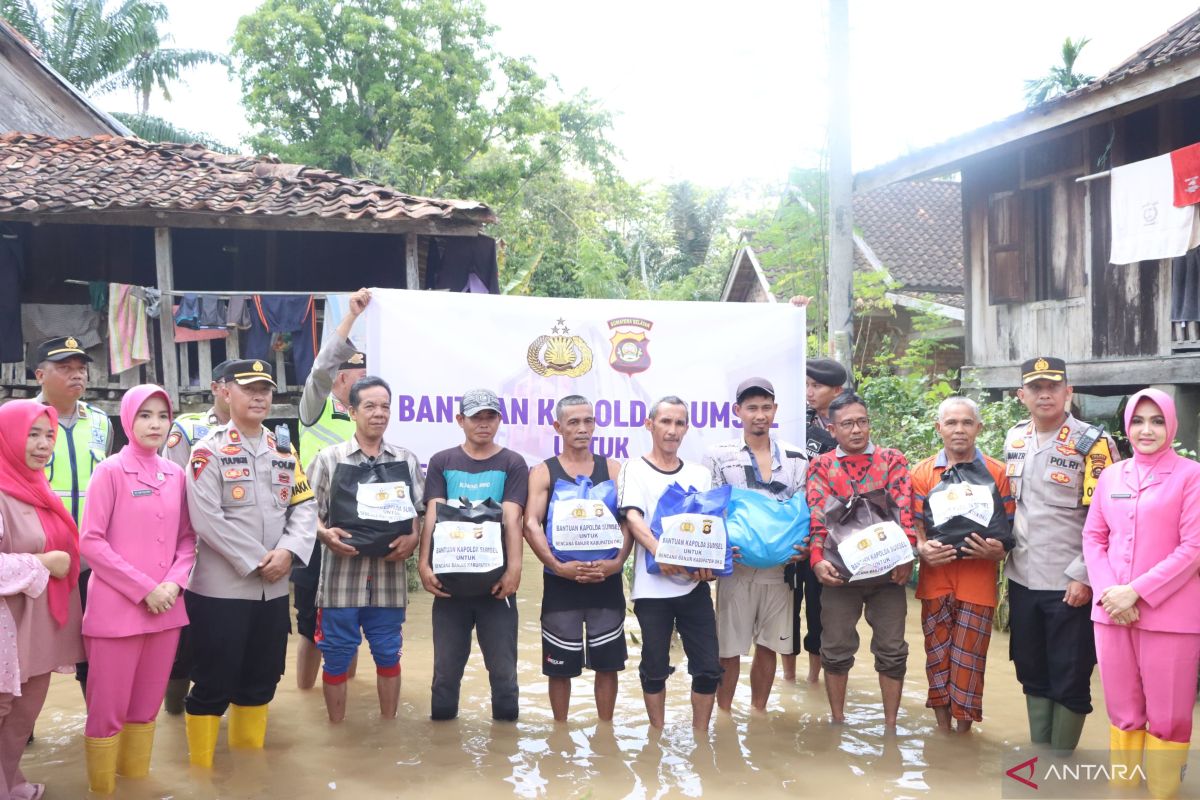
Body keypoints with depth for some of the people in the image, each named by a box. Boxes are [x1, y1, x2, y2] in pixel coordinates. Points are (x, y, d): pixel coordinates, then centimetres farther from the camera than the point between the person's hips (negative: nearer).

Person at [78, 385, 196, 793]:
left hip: (166, 610, 5)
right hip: (116, 609, -5)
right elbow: (90, 542, -10)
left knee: (146, 707, 13)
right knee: (108, 709, 2)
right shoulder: (110, 470, -6)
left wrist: (175, 582, -6)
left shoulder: (176, 474, 8)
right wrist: (143, 589, -14)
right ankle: (102, 788, 18)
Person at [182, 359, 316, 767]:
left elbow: (305, 507, 6)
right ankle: (201, 770, 18)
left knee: (261, 682, 16)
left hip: (274, 589, 6)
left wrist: (288, 551, -12)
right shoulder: (209, 450, -8)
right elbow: (206, 519, -16)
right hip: (220, 589, -6)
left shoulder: (285, 451, 10)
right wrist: (257, 561, -16)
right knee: (213, 686, 3)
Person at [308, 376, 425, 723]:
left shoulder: (406, 460, 8)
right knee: (337, 657, 7)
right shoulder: (329, 458, 2)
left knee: (388, 655, 12)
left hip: (389, 576, 2)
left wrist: (413, 539, -11)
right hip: (342, 575, -2)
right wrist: (325, 534, -18)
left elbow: (422, 513, 8)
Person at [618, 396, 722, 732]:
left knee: (708, 667, 2)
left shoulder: (700, 474, 11)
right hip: (652, 587, -3)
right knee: (655, 669, 6)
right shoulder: (635, 469, 1)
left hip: (694, 584, 3)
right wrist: (660, 551, -29)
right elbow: (633, 518, -12)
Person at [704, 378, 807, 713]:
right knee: (729, 648, 4)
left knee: (768, 646, 12)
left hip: (780, 566, 3)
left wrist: (804, 546, -7)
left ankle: (758, 716, 27)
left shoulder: (796, 459, 8)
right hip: (735, 566, -3)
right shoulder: (718, 456, 0)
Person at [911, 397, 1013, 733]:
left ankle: (964, 732, 18)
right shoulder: (922, 472, 7)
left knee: (968, 658, 2)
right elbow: (914, 524, 4)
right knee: (937, 655, 8)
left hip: (978, 579, -1)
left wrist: (998, 550, -17)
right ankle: (943, 728, 22)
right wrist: (922, 549, -16)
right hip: (935, 578, 1)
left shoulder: (997, 473, 4)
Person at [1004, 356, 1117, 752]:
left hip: (1070, 584, -6)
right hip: (1022, 579, 6)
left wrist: (1083, 576, -15)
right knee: (1032, 672, 15)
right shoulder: (1014, 439, 8)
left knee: (1069, 678, 4)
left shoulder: (1092, 443, -11)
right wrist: (1002, 545, 12)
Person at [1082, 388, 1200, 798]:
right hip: (1111, 610, 4)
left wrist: (1136, 592, -15)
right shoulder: (1110, 476, 10)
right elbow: (1093, 537, 9)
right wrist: (1108, 591, -7)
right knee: (1122, 711, 13)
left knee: (1167, 716, 4)